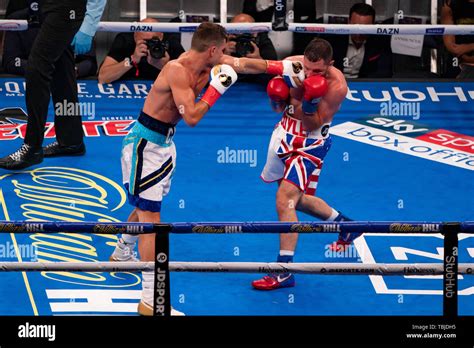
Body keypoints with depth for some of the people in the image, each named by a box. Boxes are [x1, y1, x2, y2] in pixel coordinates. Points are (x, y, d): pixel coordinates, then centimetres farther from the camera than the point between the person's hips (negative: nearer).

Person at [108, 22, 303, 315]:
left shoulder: (209, 61, -1)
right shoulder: (177, 70, -27)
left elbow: (244, 64, 14)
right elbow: (192, 117, -30)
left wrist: (282, 67, 14)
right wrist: (217, 89, -21)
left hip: (164, 142, 10)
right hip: (145, 144, -10)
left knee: (146, 206, 26)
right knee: (150, 216, -11)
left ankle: (122, 255, 52)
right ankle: (150, 299, -14)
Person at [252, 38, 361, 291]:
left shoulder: (336, 86, -24)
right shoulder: (292, 64, -11)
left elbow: (314, 125, -20)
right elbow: (277, 107, 4)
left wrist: (308, 105, -38)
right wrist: (277, 97, -18)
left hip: (310, 143, -7)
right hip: (285, 133, 7)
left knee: (285, 200, -19)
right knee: (296, 199, 22)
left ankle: (285, 271, -18)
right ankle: (344, 224, 44)